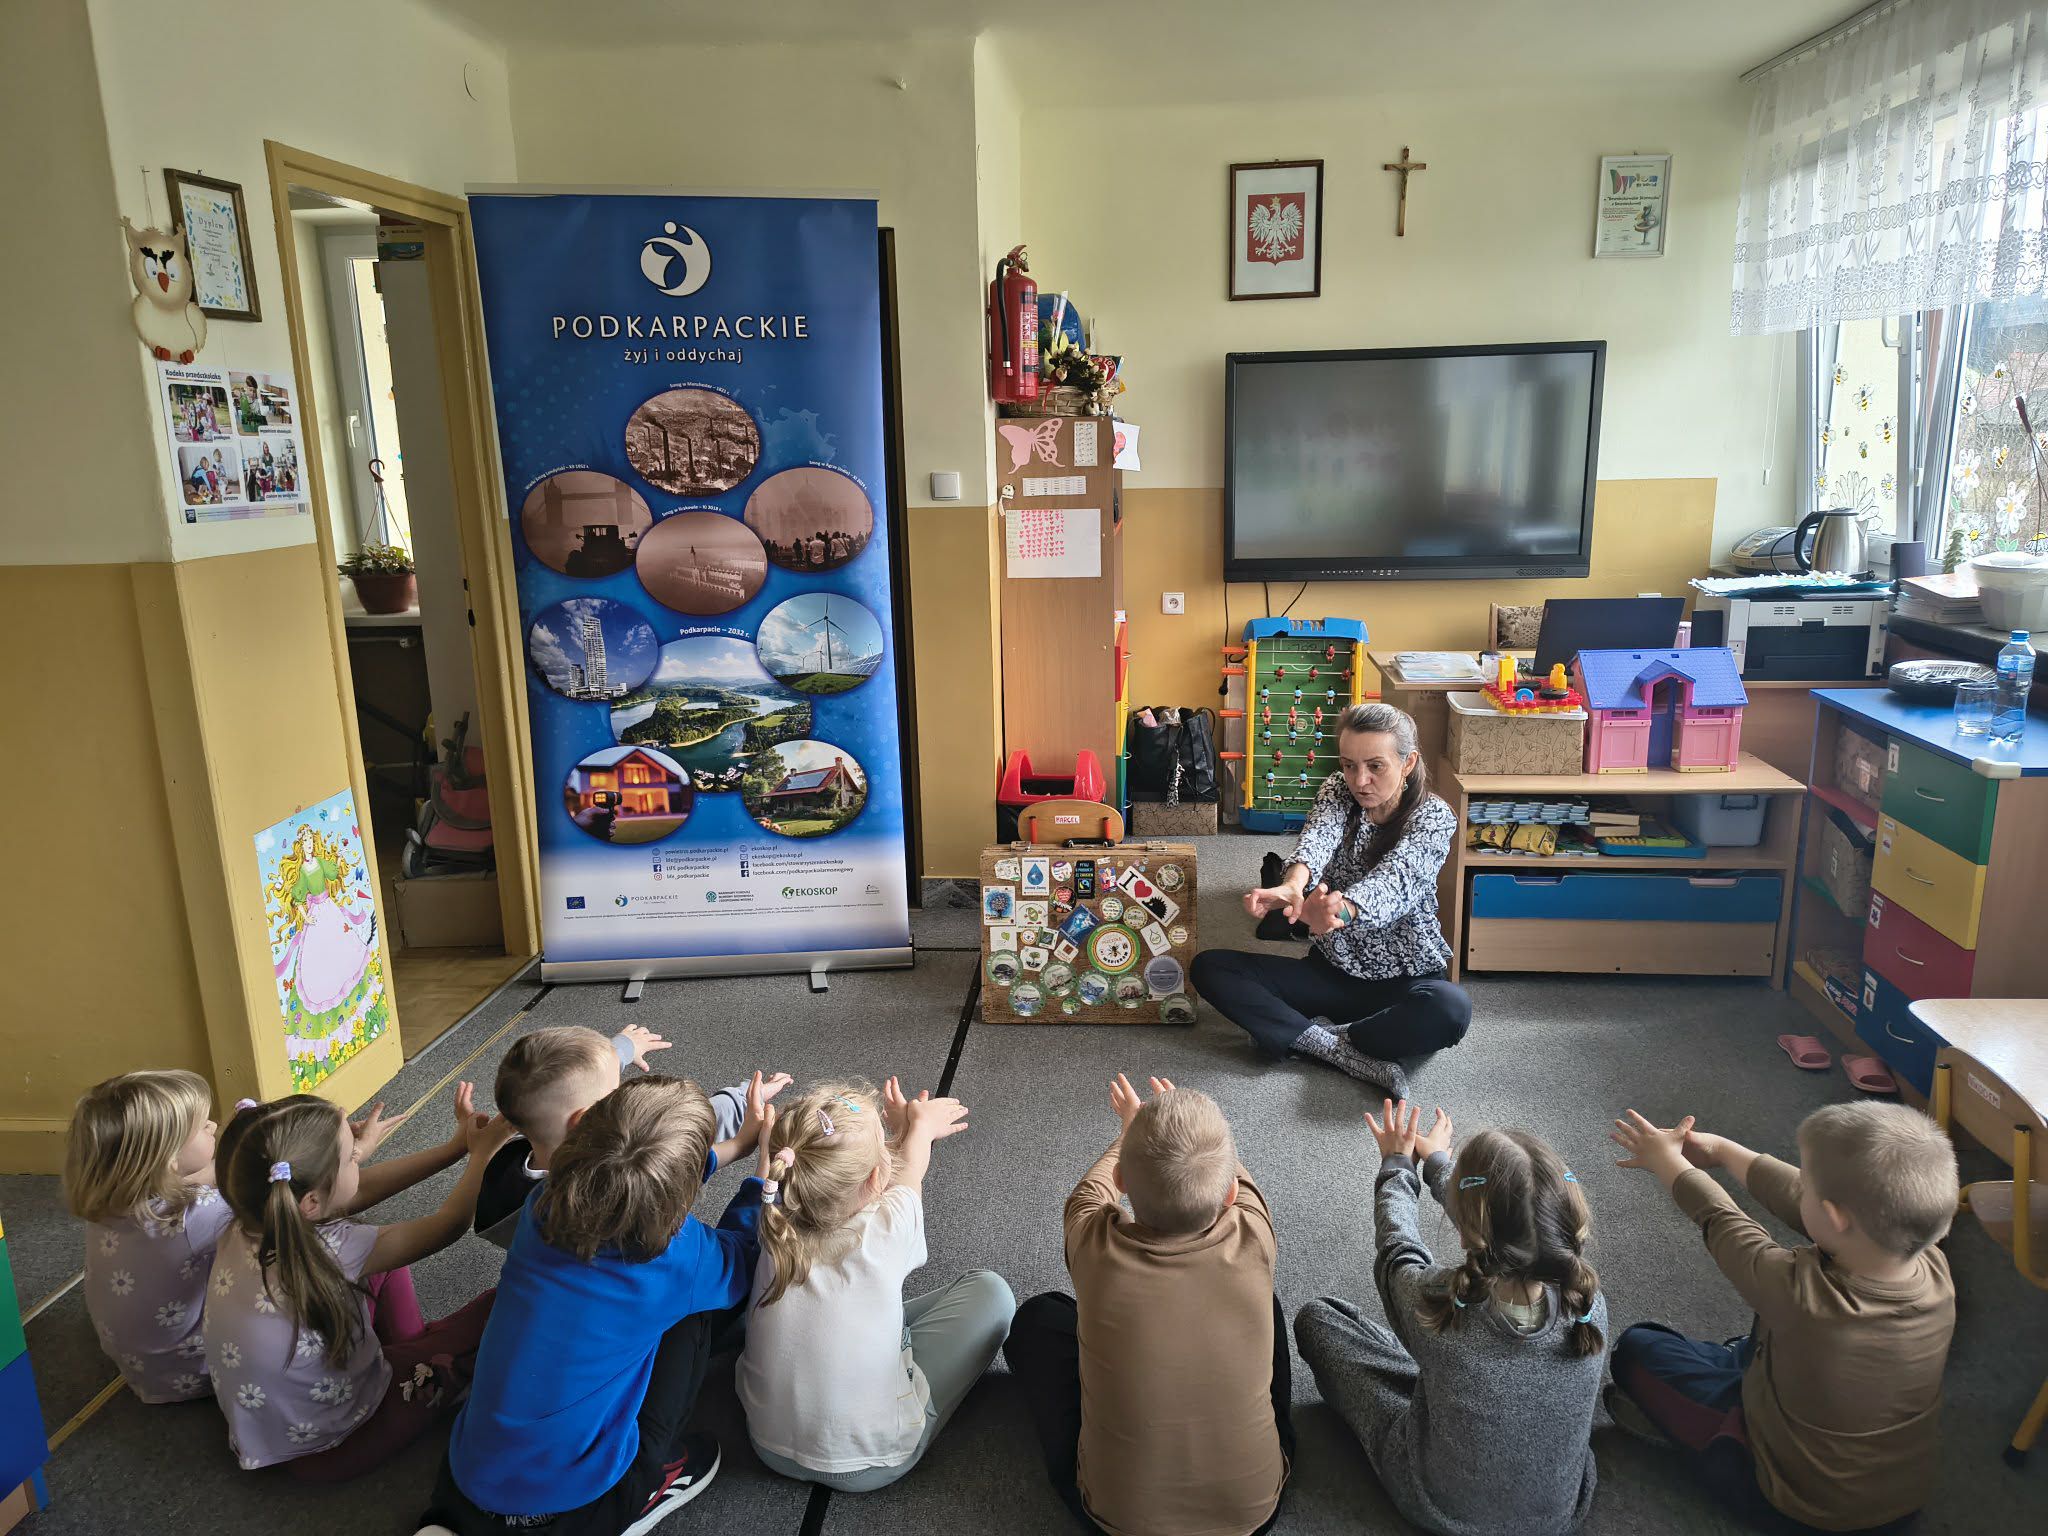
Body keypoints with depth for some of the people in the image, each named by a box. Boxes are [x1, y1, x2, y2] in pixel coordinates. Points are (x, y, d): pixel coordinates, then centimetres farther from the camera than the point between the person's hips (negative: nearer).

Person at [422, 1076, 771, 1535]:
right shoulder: (676, 1257, -21)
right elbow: (739, 1265, 4)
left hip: (471, 1476, 4)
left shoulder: (541, 1209, -9)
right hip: (570, 1493, -4)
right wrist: (766, 1174, 11)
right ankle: (638, 1492, 11)